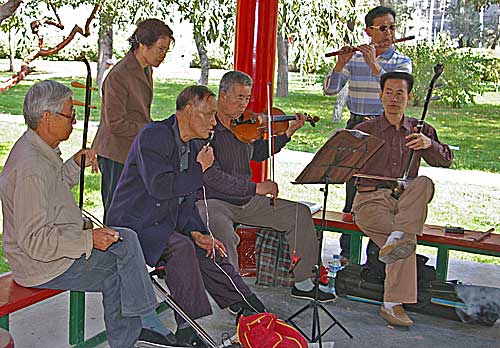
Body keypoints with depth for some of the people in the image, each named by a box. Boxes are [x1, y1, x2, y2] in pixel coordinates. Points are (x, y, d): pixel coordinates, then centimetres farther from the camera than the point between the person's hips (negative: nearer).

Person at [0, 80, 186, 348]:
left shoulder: (34, 148, 6)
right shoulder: (30, 169, -27)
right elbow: (34, 240, -28)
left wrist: (75, 165, 9)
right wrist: (88, 239, -26)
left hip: (56, 244, 10)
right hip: (42, 266, -10)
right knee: (126, 244, -12)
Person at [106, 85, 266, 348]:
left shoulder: (190, 147, 14)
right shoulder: (153, 135, -14)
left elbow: (185, 201, 15)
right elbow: (160, 187, -27)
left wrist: (196, 232, -3)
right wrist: (199, 169, -15)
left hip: (163, 224, 9)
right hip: (133, 225, -9)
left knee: (207, 250, -3)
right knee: (181, 247, -30)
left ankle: (250, 312, 4)